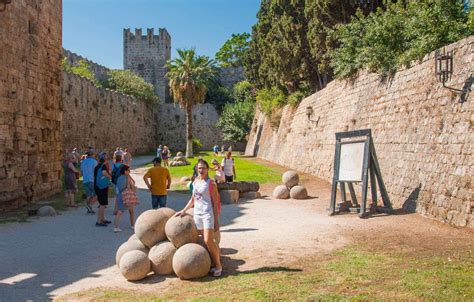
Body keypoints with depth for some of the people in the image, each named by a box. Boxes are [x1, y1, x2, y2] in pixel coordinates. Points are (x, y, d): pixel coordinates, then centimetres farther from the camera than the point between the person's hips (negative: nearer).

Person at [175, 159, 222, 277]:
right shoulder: (196, 182, 13)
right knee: (205, 241, 6)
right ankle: (214, 263, 16)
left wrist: (216, 221, -10)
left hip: (208, 213, -6)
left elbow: (215, 203, -7)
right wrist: (184, 210, 14)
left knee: (208, 241, -14)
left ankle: (218, 266, 1)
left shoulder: (211, 183, -5)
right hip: (197, 214, 6)